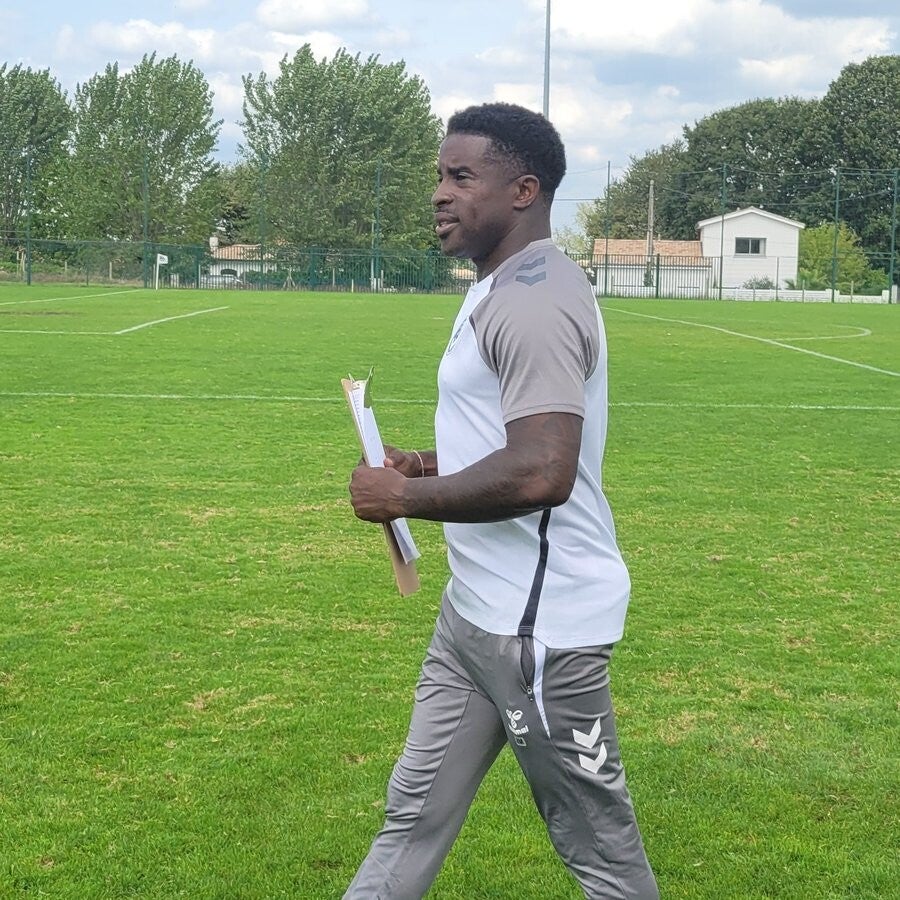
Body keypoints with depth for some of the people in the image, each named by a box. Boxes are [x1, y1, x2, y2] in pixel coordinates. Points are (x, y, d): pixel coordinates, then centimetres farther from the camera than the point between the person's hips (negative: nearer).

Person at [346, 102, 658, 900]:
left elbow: (541, 473, -32)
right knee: (414, 815, 18)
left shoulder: (533, 300, -21)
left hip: (537, 622, -11)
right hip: (478, 608, 11)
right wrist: (437, 466, 10)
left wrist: (406, 495, -18)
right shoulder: (506, 287, 13)